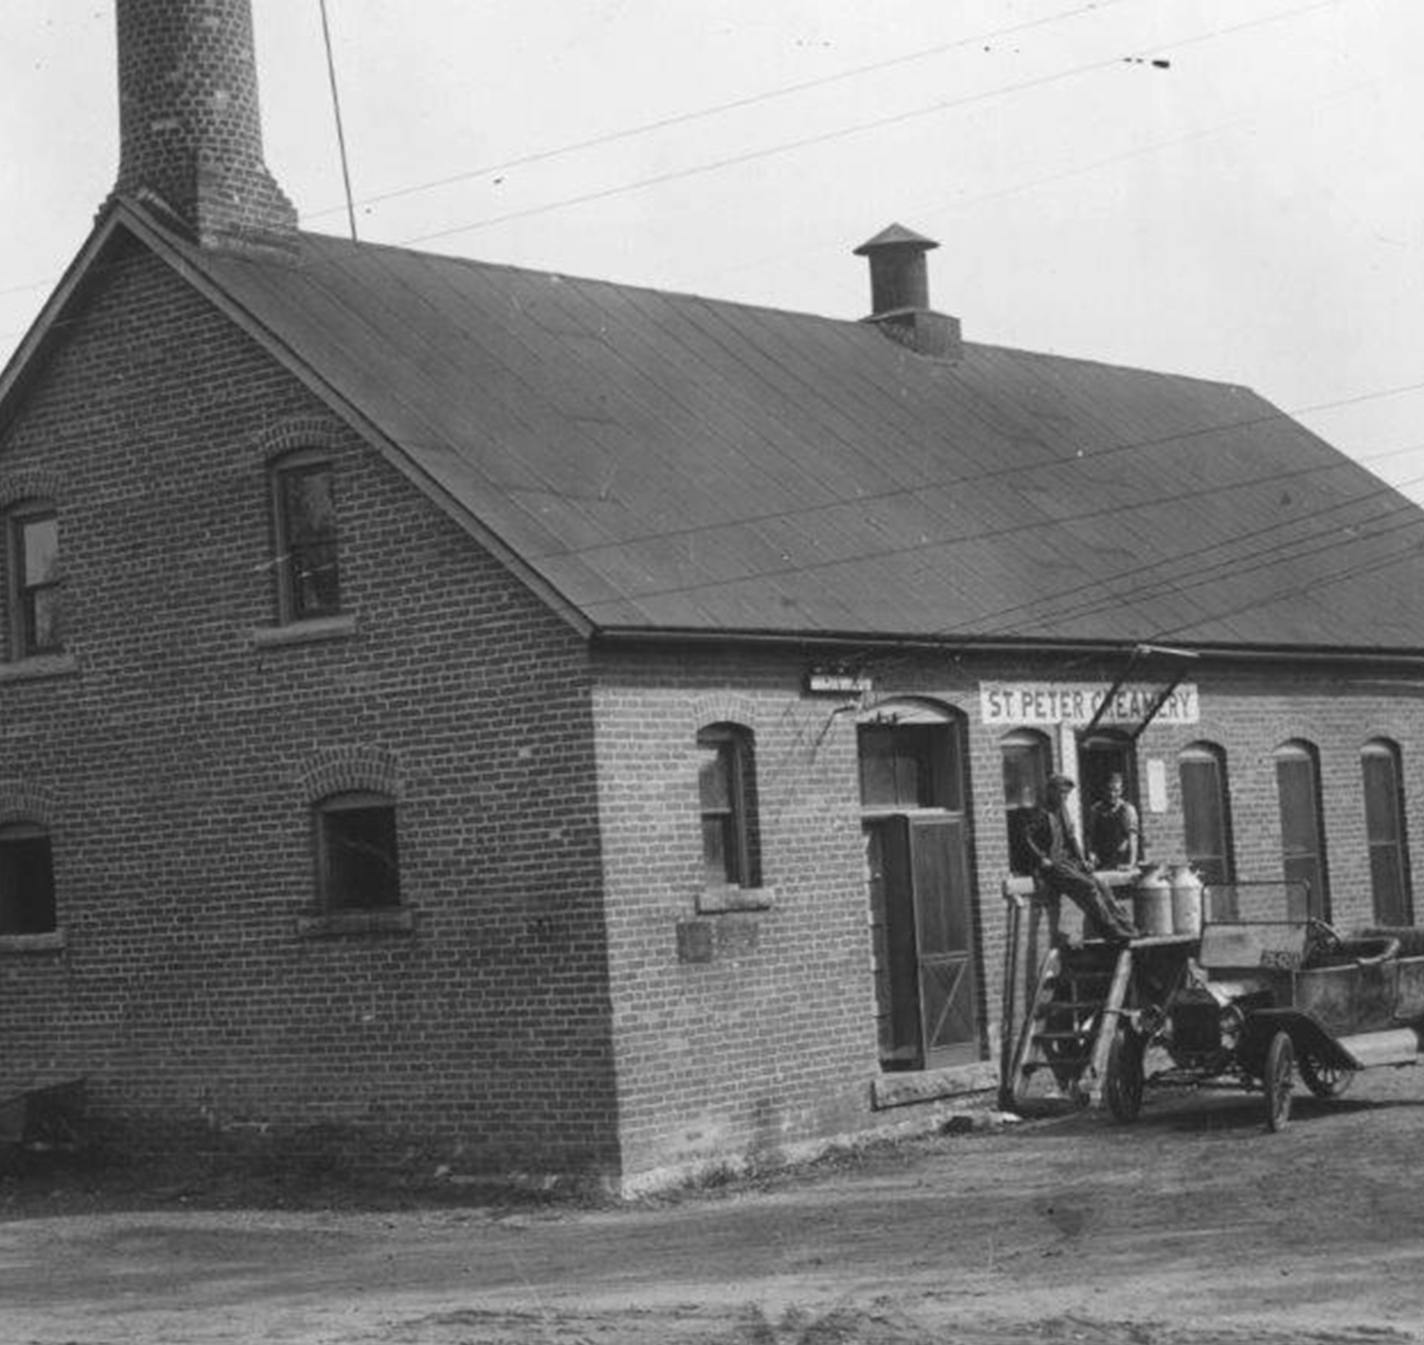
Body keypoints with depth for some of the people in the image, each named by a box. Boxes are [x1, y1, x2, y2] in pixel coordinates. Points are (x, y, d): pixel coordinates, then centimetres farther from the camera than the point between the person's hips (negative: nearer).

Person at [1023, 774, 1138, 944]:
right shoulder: (1041, 813, -8)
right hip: (1053, 865, -8)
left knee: (1101, 886, -11)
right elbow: (1026, 837, -15)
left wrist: (1081, 859, 10)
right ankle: (1111, 931, -23)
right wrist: (1042, 859, -18)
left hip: (1069, 862, 8)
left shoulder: (1062, 811, 17)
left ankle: (1124, 926, -13)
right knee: (1087, 886, -25)